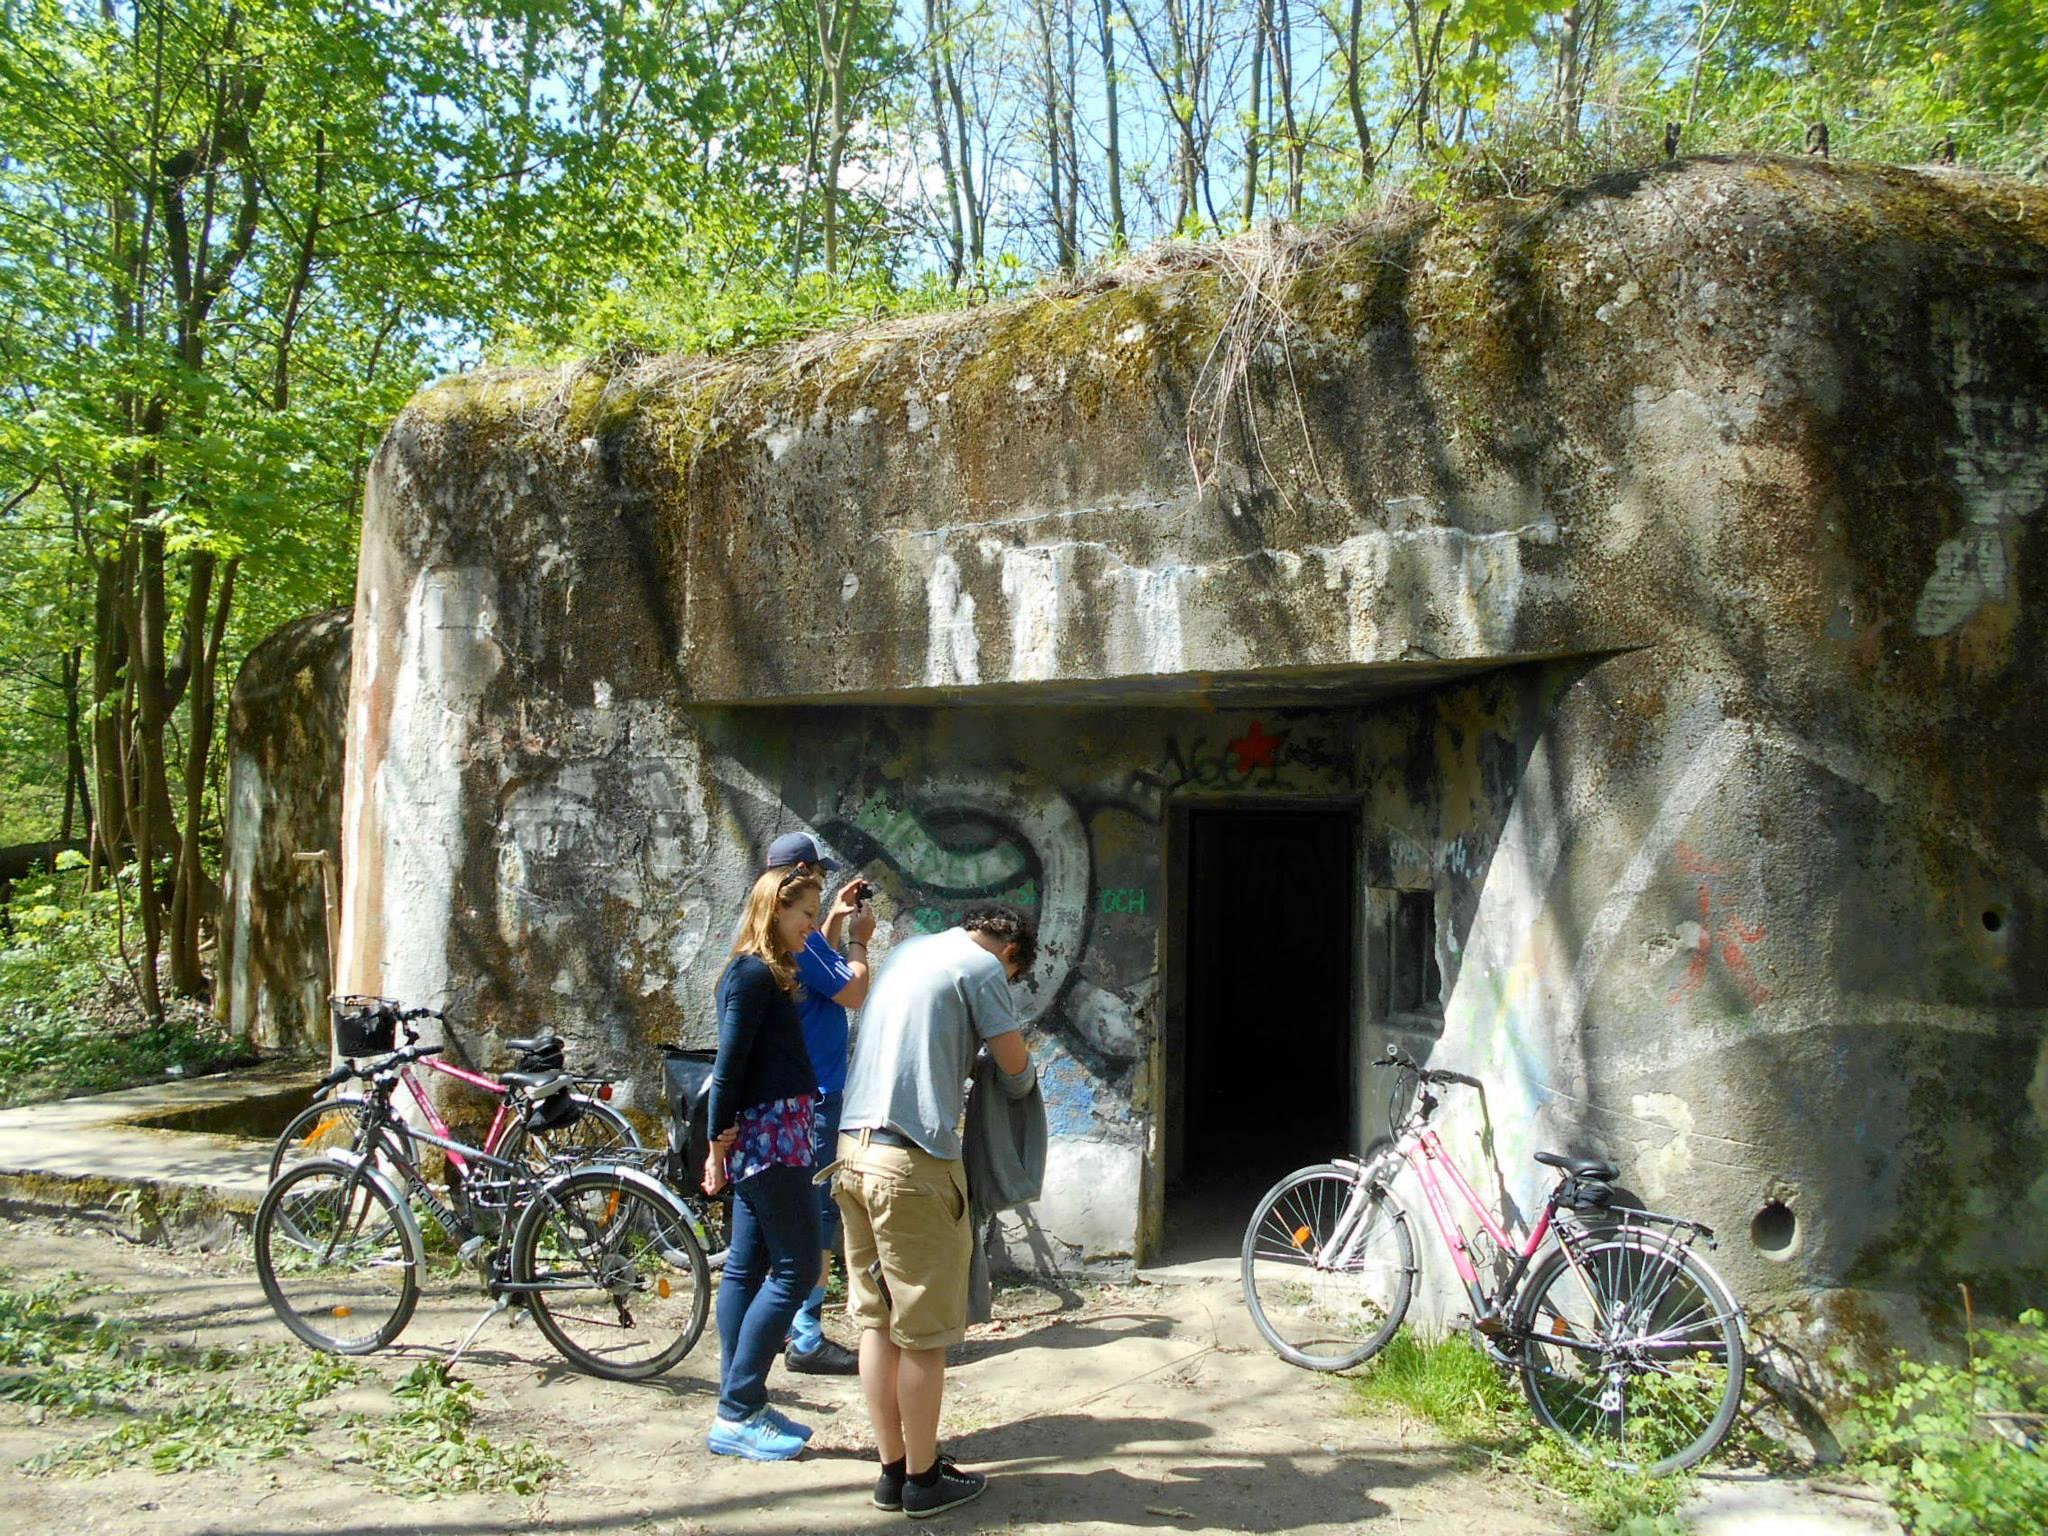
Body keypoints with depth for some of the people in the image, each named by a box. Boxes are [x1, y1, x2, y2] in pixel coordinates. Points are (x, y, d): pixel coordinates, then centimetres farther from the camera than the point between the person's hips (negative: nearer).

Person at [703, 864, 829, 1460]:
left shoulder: (761, 972, 16)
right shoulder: (755, 973, -14)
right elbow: (729, 1062, -17)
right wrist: (720, 1141, -15)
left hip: (763, 1137, 10)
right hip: (770, 1133, -10)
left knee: (746, 1269, 10)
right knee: (796, 1268, -6)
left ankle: (740, 1408, 16)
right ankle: (736, 1415, -2)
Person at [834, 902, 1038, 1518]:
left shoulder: (908, 951, 19)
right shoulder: (981, 965, -5)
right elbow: (1014, 1061, -2)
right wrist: (1020, 1088, 19)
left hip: (855, 1147, 8)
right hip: (913, 1159, -8)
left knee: (876, 1319, 13)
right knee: (922, 1332, 4)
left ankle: (892, 1469, 22)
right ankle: (924, 1478, 14)